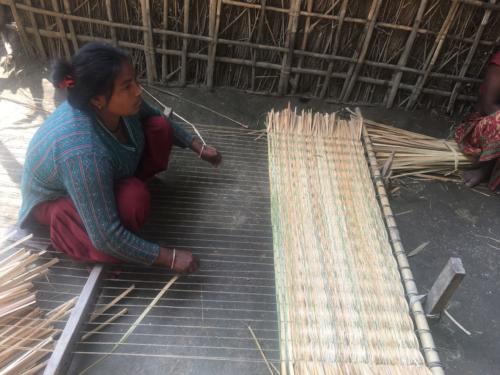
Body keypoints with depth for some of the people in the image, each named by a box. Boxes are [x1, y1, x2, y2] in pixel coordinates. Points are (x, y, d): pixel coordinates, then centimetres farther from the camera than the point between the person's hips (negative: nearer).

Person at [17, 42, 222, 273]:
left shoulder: (118, 102, -23)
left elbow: (155, 117, 1)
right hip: (54, 199, -6)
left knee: (159, 128, -12)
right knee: (134, 198, -35)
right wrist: (170, 258, -32)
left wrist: (198, 148, 2)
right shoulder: (83, 154, -44)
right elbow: (106, 238, -39)